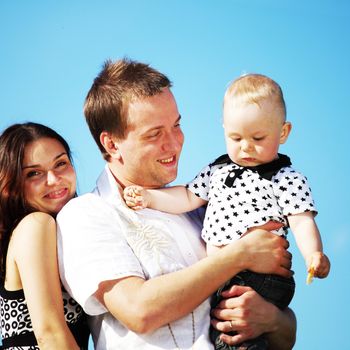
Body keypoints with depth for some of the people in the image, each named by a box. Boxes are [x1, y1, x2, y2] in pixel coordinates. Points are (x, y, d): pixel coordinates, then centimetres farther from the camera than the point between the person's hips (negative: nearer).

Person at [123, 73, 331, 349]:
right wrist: (148, 197, 10)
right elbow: (189, 198, 20)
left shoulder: (287, 179, -1)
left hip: (260, 279, -6)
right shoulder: (218, 169, 17)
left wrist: (314, 255, -25)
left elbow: (302, 222, -7)